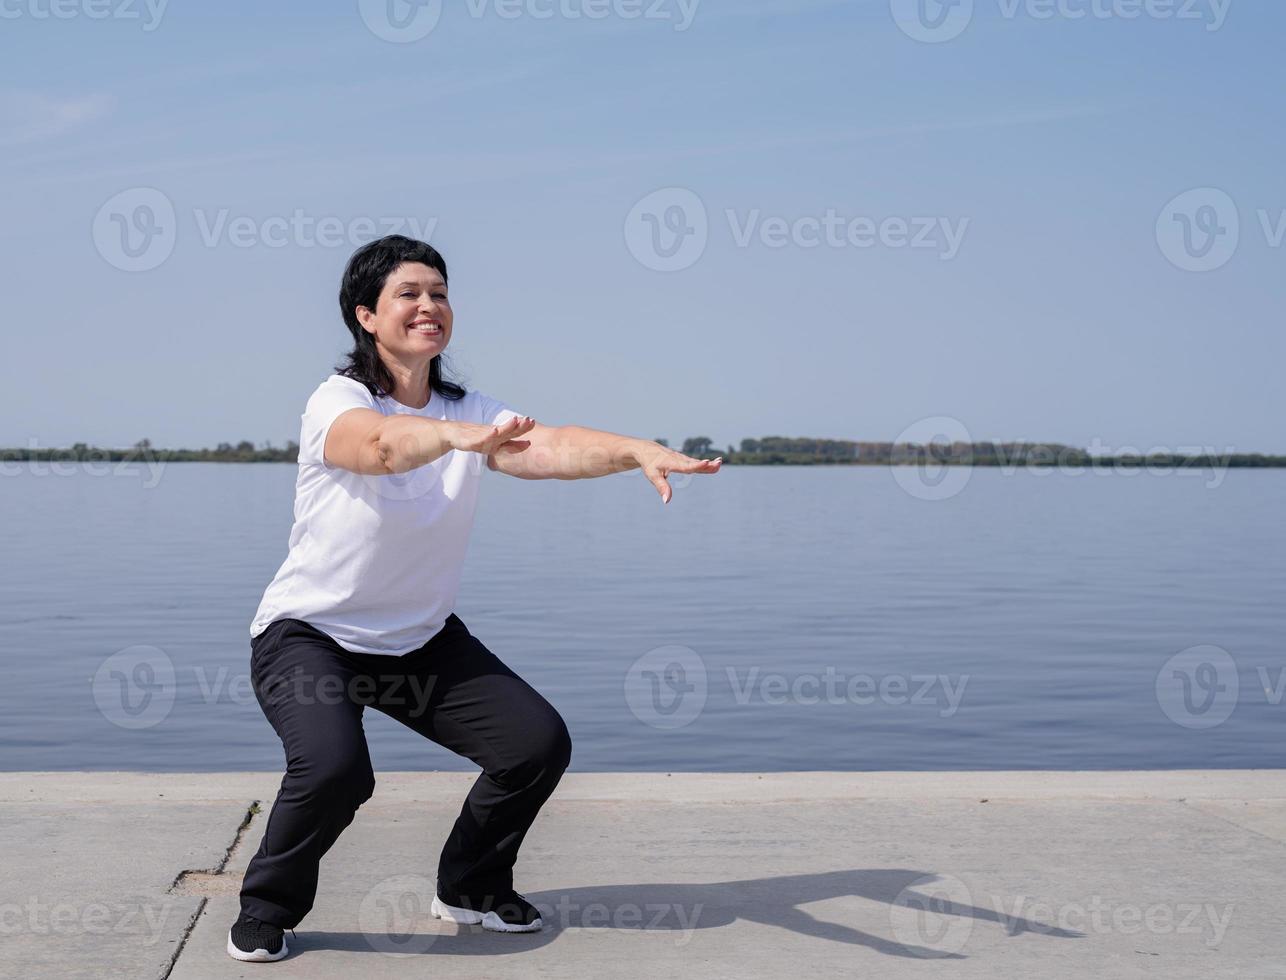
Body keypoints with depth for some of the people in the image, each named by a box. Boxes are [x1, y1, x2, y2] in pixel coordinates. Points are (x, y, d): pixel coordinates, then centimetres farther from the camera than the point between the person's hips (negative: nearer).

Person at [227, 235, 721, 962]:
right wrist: (460, 436, -62)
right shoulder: (338, 400, -17)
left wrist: (637, 451, -42)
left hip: (422, 640, 6)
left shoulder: (470, 411, -3)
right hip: (309, 634, -5)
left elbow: (553, 446, -22)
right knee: (335, 766, -30)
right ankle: (268, 910, -1)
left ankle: (470, 887, 20)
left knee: (540, 742, -5)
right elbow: (381, 443, -42)